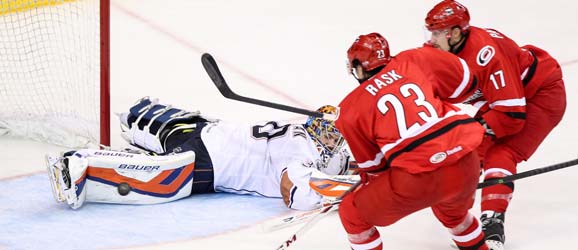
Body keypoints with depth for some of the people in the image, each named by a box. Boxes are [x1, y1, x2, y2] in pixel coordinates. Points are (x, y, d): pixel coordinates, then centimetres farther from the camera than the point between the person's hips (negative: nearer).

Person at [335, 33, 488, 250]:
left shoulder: (350, 109, 6)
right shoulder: (412, 61, 12)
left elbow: (371, 164, 15)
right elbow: (464, 80, 21)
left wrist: (368, 181, 35)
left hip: (419, 179, -5)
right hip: (466, 166, 5)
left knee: (353, 213, 18)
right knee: (452, 210, 39)